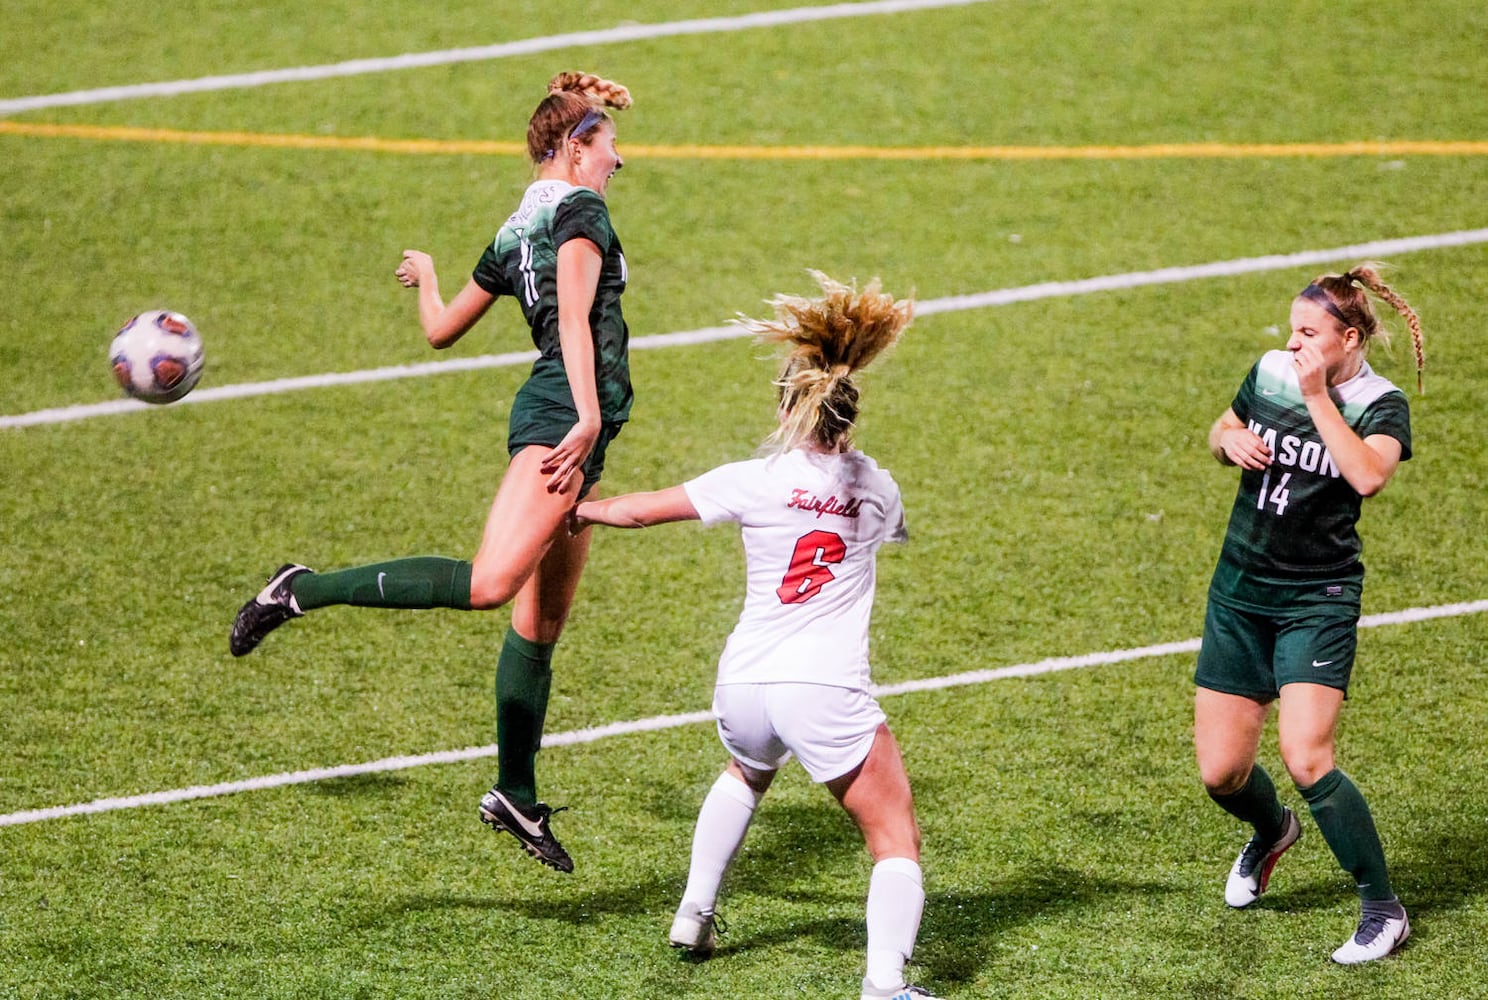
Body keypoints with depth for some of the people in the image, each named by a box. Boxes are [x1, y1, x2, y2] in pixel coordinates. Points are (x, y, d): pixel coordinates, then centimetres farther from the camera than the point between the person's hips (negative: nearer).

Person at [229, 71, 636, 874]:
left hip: (549, 423, 10)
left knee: (539, 622, 12)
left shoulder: (515, 234, 21)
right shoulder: (578, 210, -3)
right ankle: (306, 591, -26)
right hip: (565, 415, -10)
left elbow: (442, 330, 28)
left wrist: (425, 277, 51)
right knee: (489, 582, -26)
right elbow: (574, 316, -19)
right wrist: (587, 417, -30)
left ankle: (516, 796, 17)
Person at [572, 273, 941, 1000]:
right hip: (828, 694, -3)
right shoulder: (877, 489, 5)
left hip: (743, 687, 3)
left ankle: (694, 915, 40)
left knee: (746, 773, 37)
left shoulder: (754, 481, 0)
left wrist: (580, 510, 28)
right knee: (896, 841, -1)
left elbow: (639, 510, 8)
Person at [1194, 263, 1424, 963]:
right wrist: (1229, 439, -3)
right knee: (1220, 772, 5)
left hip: (1318, 601, -5)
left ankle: (1383, 910, -6)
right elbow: (1222, 433, 21)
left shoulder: (1381, 405, -10)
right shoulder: (1269, 373, 2)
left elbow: (1369, 476, -31)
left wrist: (1318, 398, -27)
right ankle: (1272, 831, 43)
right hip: (1240, 593, 5)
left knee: (1305, 760, -21)